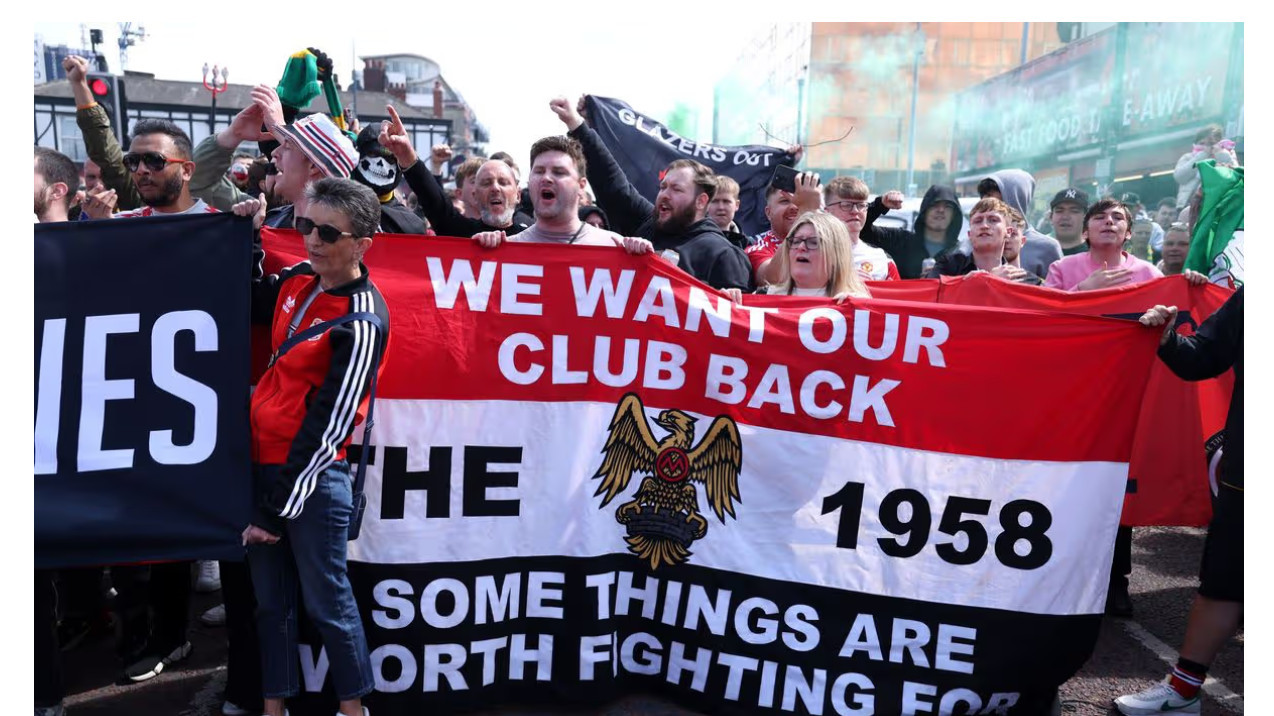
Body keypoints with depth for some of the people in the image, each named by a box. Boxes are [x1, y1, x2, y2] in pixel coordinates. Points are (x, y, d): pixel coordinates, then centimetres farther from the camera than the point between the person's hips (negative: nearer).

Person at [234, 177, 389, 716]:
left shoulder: (362, 320, -18)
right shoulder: (299, 279, 5)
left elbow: (328, 424, -18)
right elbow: (247, 303, 26)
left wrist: (279, 508, -14)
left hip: (312, 476, -7)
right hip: (261, 462, 8)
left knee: (327, 602, 5)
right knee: (270, 600, 16)